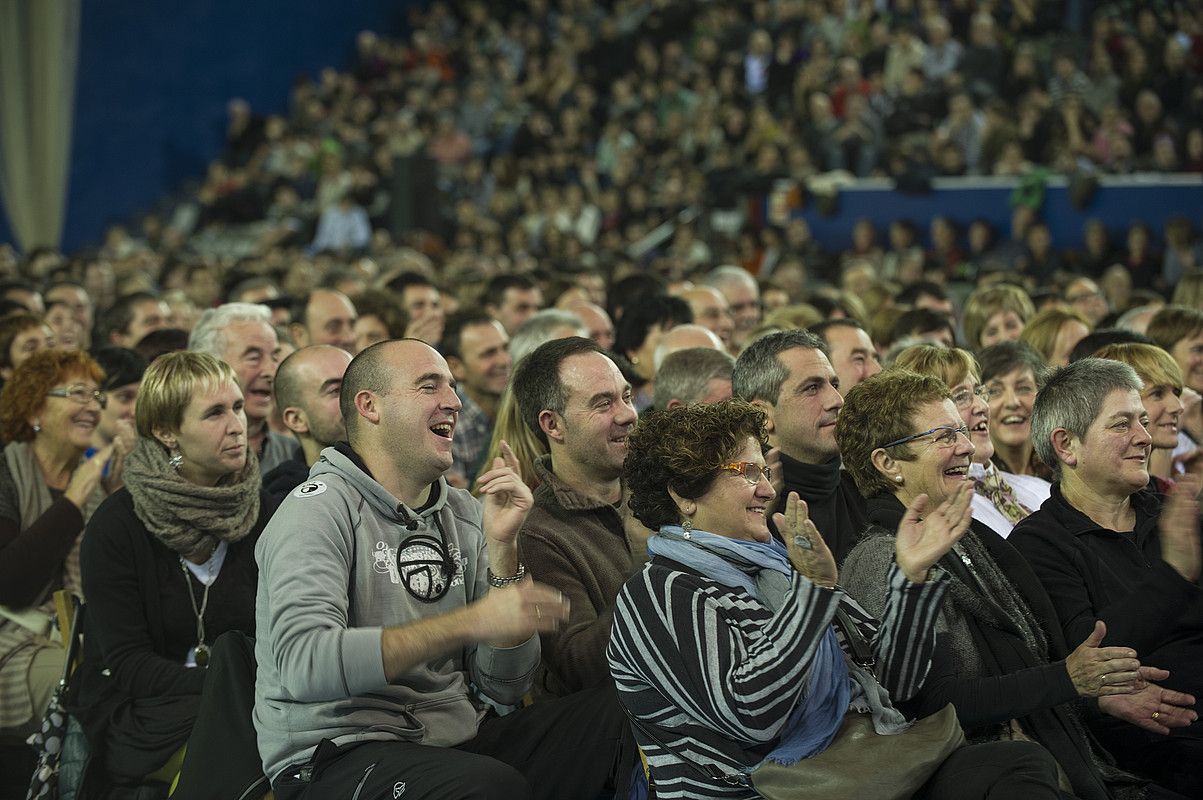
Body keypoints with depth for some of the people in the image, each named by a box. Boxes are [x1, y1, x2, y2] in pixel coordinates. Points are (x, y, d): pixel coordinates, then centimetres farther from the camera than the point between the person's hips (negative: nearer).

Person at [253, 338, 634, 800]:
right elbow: (304, 665, -25)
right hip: (337, 753, -7)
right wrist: (473, 620, -27)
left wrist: (502, 546, -4)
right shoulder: (318, 509, -7)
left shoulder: (464, 515, 13)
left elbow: (503, 689, 8)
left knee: (616, 714, -14)